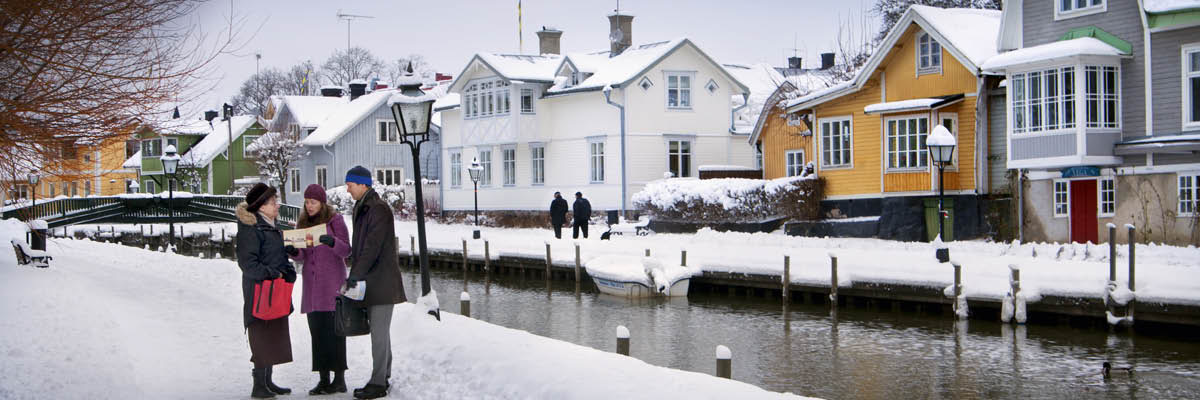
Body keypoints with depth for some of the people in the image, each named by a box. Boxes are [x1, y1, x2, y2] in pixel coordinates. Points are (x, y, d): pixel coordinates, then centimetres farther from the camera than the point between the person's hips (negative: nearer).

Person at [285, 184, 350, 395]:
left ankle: (339, 379, -4)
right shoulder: (303, 222, 13)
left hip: (332, 281, -5)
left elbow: (346, 251, -8)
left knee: (333, 329, -7)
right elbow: (302, 255, 10)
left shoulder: (335, 219, -2)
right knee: (317, 330, 2)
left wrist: (332, 241, -27)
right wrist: (293, 251, -12)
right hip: (312, 281, 5)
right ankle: (324, 379, 5)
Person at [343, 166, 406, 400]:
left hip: (381, 281, -10)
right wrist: (354, 276, 15)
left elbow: (372, 248, -20)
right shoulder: (362, 209, 17)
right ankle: (383, 378, 21)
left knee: (380, 332, -7)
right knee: (380, 331, 14)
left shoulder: (378, 209, -14)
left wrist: (354, 276, -20)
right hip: (370, 282, 10)